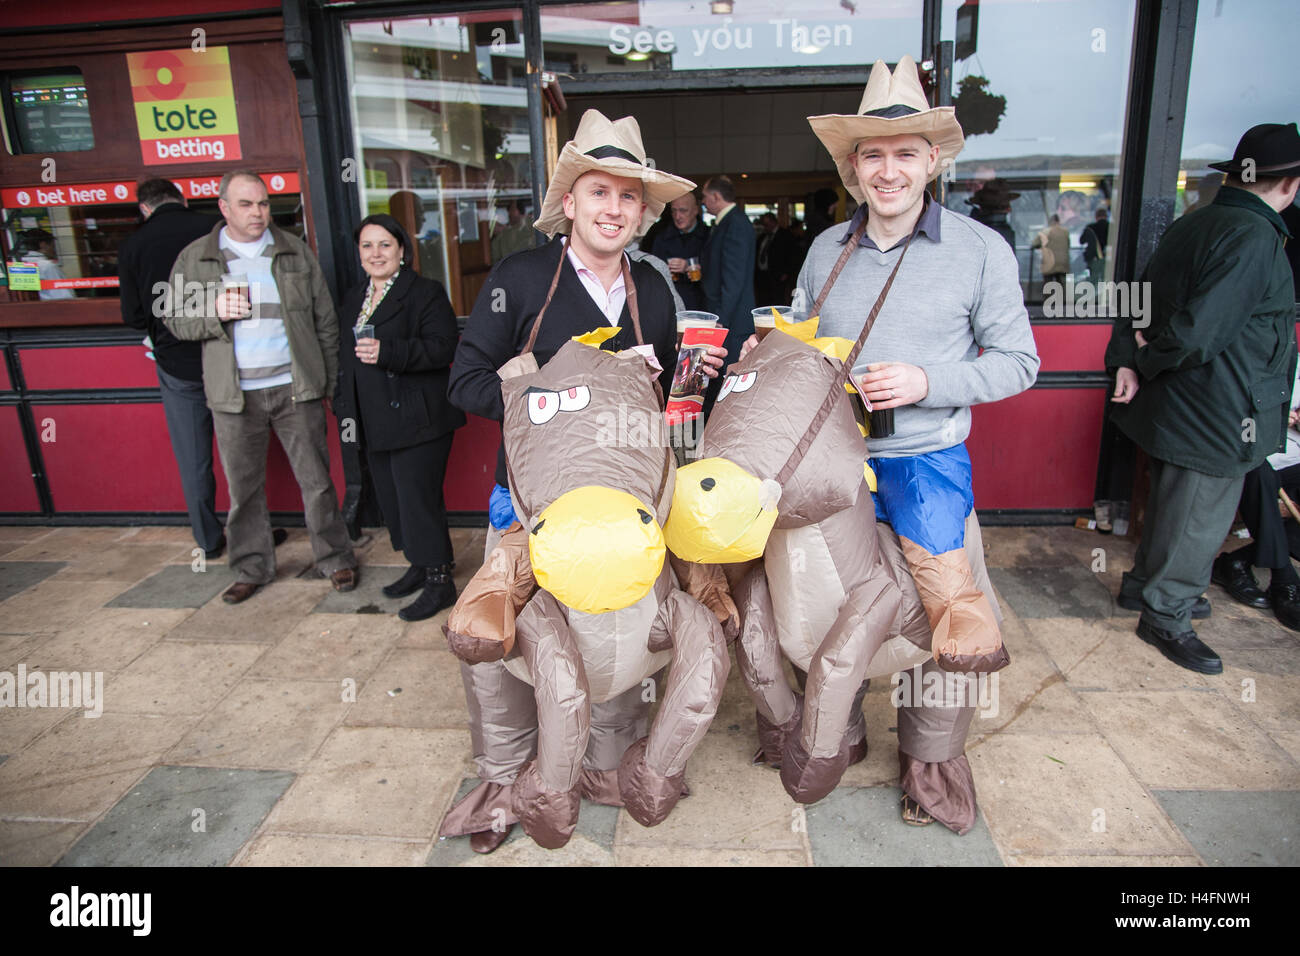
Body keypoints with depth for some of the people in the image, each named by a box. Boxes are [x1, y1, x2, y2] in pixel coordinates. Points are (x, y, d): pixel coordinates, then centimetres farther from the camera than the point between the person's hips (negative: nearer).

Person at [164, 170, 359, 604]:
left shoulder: (295, 251, 7)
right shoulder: (194, 258, 7)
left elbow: (324, 319, 8)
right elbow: (174, 319, 8)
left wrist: (327, 381, 4)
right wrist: (214, 311, -13)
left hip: (296, 388, 0)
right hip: (235, 394, 1)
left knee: (316, 479, 3)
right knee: (244, 488, 9)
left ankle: (336, 559, 16)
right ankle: (252, 569, 24)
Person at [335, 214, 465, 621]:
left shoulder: (425, 292, -7)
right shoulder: (354, 300, 18)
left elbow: (441, 347, -19)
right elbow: (345, 355, 26)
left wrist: (388, 352, -28)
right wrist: (344, 402, 17)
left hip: (417, 419, -8)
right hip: (376, 424, 8)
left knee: (418, 498, -7)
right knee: (392, 498, 13)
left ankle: (439, 580, 4)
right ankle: (421, 565, 29)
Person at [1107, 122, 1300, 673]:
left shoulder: (1191, 225, 7)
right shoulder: (1254, 239, -22)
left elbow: (1141, 302, 6)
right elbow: (1198, 331, -29)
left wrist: (1126, 362, -5)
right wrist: (1150, 362, -11)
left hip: (1173, 408, 9)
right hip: (1214, 415, -9)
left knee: (1174, 506, 24)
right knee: (1199, 519, 5)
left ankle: (1144, 585, 39)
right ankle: (1165, 616, 20)